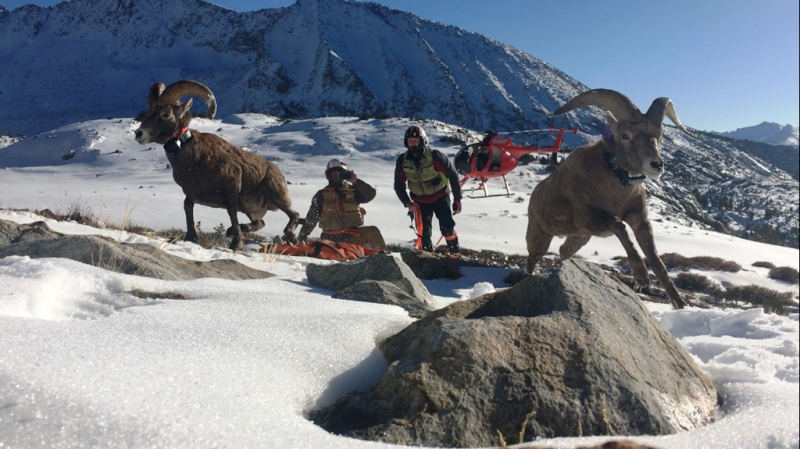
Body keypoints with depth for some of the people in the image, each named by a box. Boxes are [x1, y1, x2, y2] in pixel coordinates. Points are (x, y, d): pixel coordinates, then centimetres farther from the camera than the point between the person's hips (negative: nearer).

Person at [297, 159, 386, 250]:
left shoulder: (352, 191, 9)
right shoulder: (322, 195, 8)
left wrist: (356, 182, -15)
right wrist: (301, 238, 6)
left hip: (353, 235, 0)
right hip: (331, 238, 0)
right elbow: (311, 218, 9)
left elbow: (370, 194, -6)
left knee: (372, 231, -23)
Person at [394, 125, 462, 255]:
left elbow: (453, 176, -12)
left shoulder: (435, 156, -20)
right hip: (420, 201, 2)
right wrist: (407, 202, -14)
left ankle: (455, 254, 10)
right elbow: (399, 185, 0)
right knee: (424, 232, -2)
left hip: (440, 197, -2)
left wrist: (457, 199, -9)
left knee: (447, 228, -9)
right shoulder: (402, 161, -11)